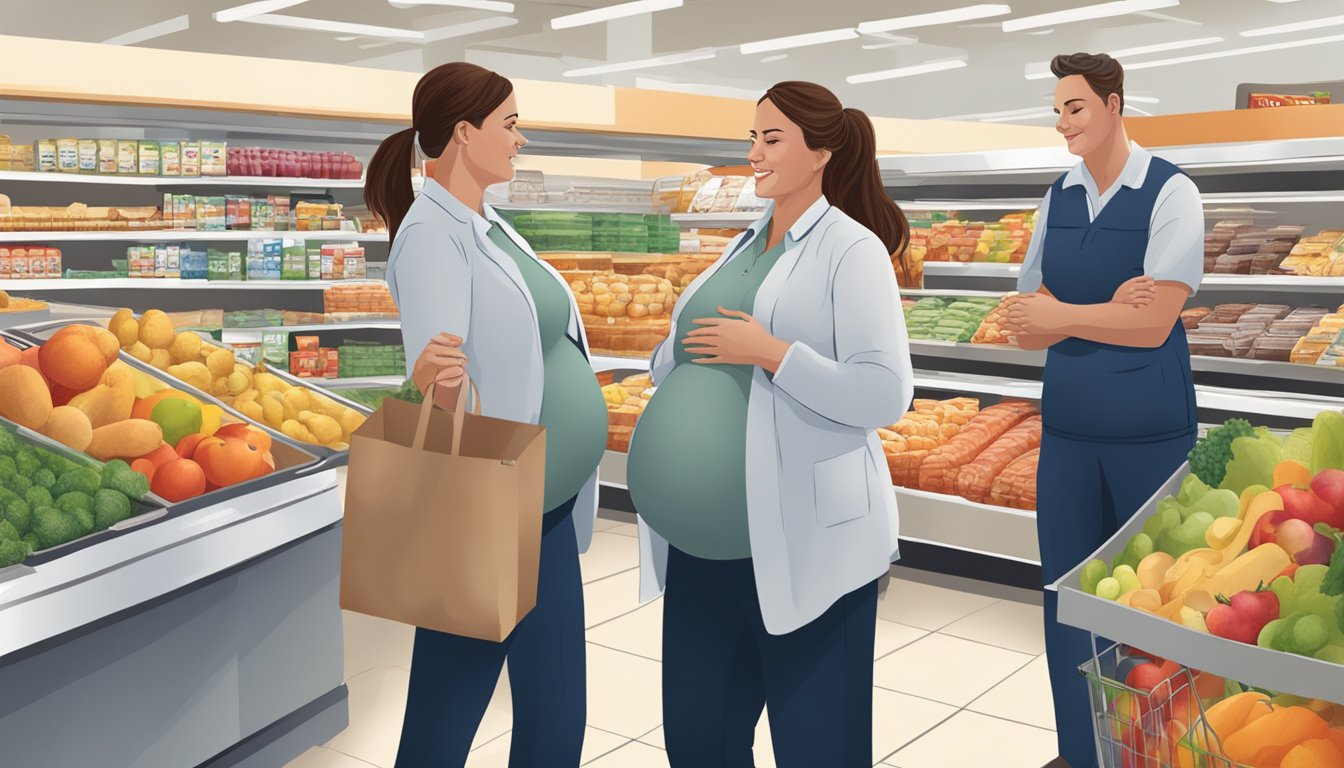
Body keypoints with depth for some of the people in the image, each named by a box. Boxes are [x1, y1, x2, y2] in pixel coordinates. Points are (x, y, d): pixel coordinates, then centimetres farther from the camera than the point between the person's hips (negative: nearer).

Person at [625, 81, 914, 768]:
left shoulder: (852, 249, -6)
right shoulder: (743, 247, 15)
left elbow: (885, 396, -14)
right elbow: (683, 352, 20)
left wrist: (768, 352, -19)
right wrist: (668, 363, -2)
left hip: (803, 538, -7)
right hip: (706, 534, 7)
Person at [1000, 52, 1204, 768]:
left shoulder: (1170, 192, -9)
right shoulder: (1057, 197, 6)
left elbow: (1154, 324, -18)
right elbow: (1024, 327, 2)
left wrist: (1060, 314, -10)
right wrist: (1105, 310, -13)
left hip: (1149, 433, -5)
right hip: (1067, 427, 5)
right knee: (1067, 597, 12)